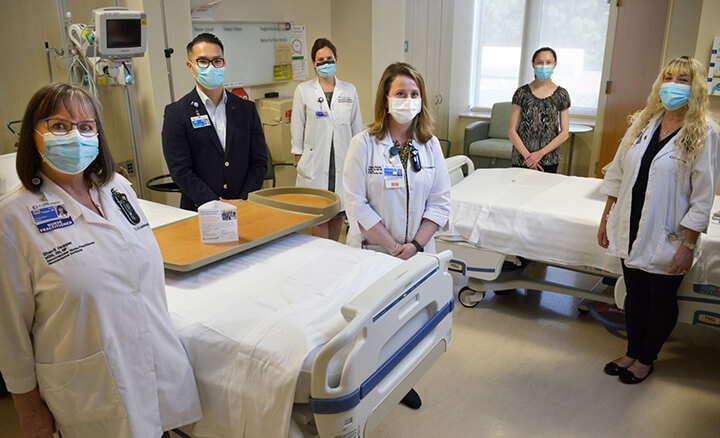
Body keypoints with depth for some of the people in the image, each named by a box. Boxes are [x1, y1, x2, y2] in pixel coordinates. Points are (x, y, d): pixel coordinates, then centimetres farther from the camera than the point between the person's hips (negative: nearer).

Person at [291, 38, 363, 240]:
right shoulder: (303, 90, 2)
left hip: (343, 161, 2)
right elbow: (297, 128, 3)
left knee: (339, 211, 9)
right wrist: (299, 160, 0)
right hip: (315, 161, -2)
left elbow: (357, 127, 11)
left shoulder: (349, 90, 7)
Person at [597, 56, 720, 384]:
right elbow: (618, 173, 9)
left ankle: (646, 360, 32)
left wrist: (688, 246, -15)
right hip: (631, 230, 4)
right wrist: (607, 218, 7)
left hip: (667, 237, -4)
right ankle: (631, 353, 35)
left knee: (662, 301, 13)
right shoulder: (644, 122, 5)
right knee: (635, 296, 17)